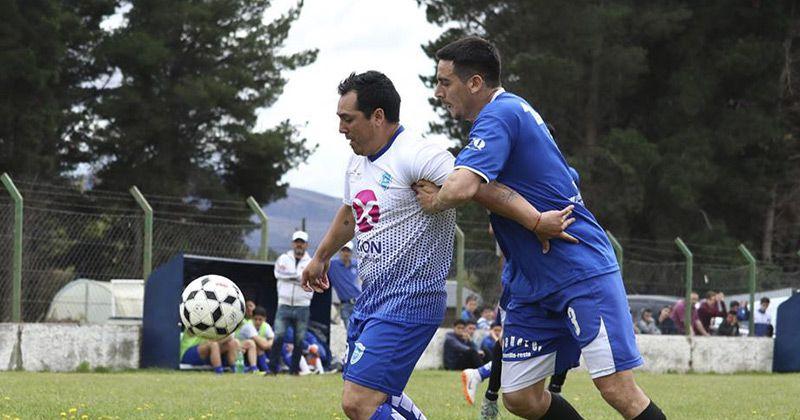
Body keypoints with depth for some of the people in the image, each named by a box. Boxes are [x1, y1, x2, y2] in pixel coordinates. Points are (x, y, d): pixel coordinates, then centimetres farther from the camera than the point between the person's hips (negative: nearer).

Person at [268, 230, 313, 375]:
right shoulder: (284, 258, 10)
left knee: (299, 340, 3)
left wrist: (290, 275, -13)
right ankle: (273, 368, -8)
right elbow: (278, 273, -10)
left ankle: (294, 369, 11)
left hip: (302, 307, 0)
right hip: (284, 305, 0)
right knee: (278, 337, -9)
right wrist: (299, 275, -10)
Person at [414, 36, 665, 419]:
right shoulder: (512, 110, 15)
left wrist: (433, 201, -12)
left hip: (583, 272, -10)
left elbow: (462, 188, -32)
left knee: (617, 389, -13)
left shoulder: (498, 116, -16)